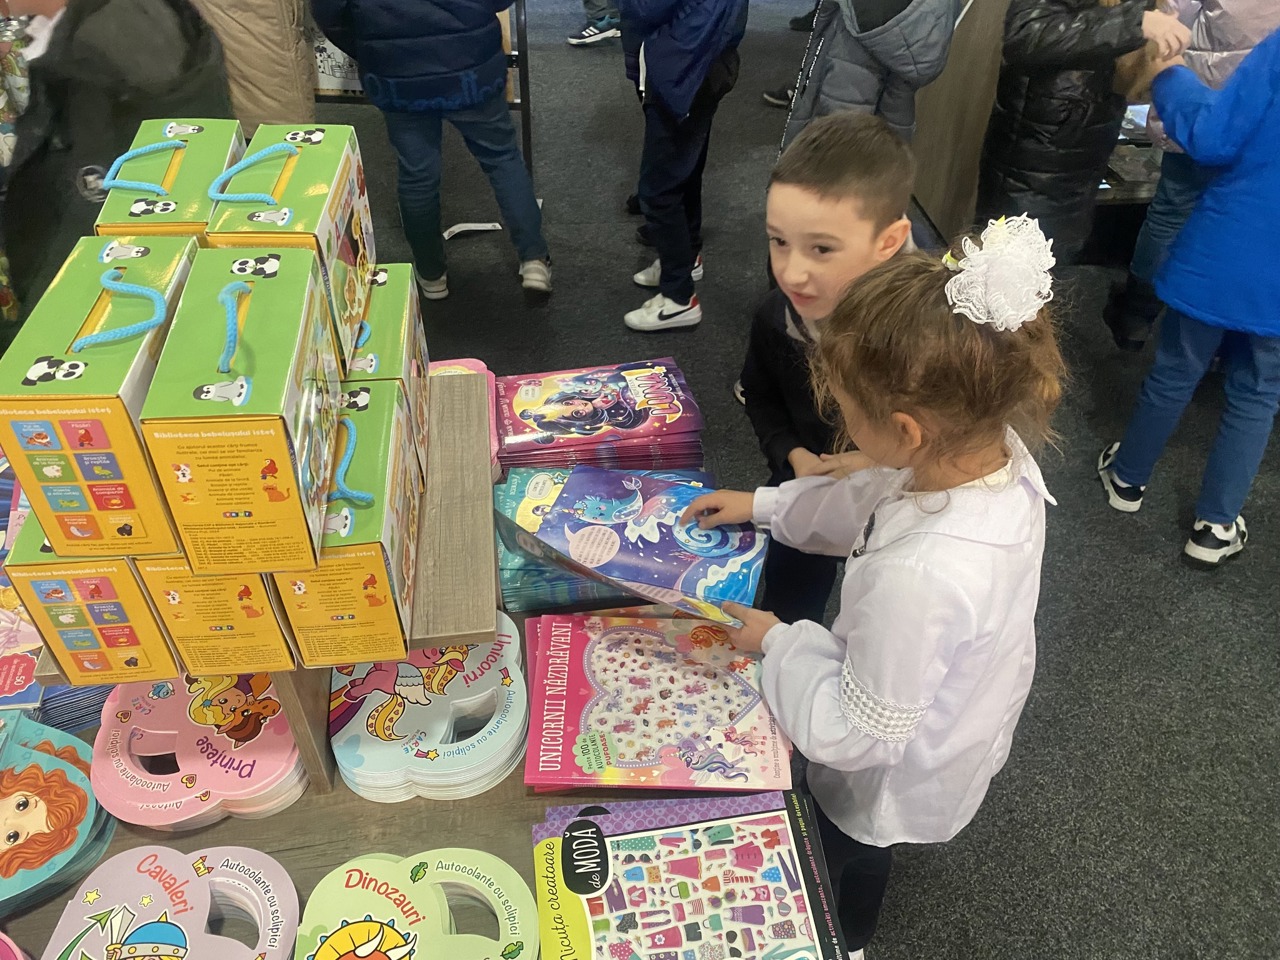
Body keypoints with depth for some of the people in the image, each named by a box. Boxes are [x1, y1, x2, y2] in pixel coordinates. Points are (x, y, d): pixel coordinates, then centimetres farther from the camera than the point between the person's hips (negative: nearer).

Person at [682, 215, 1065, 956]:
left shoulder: (916, 579, -48)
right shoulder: (997, 450, -24)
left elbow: (859, 733, -31)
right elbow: (873, 501, -3)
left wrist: (777, 642, -19)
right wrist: (764, 505, -1)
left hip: (894, 776, -7)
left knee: (851, 860, 28)